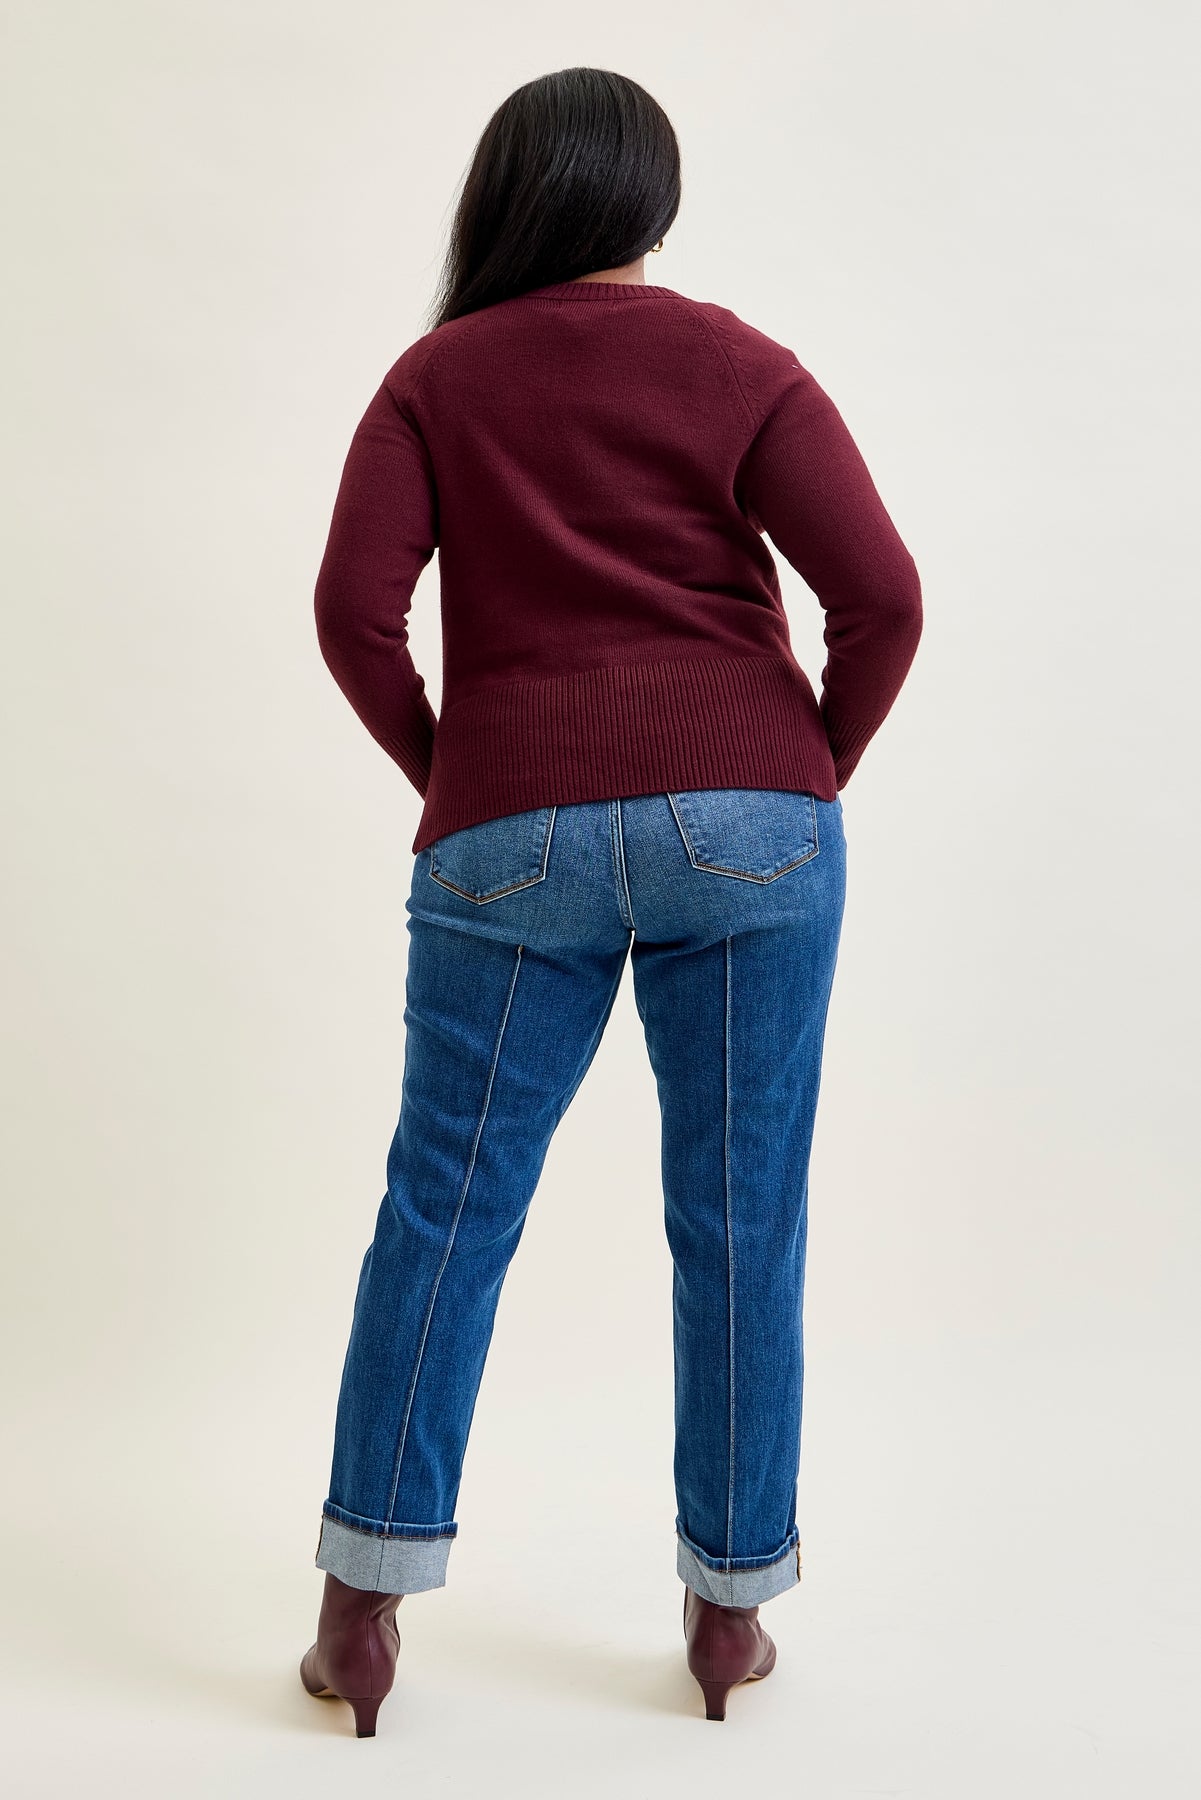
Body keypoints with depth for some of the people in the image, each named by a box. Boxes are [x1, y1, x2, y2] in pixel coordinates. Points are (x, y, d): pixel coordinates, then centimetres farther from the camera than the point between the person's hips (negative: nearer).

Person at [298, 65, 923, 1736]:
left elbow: (354, 606, -5)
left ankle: (364, 1609, 13)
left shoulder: (434, 378, 7)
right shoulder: (739, 366, 5)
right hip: (746, 828, 0)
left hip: (513, 835, 1)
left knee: (445, 1208, 8)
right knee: (741, 1217, 8)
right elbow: (882, 597, -6)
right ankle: (731, 1606, 19)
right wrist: (816, 770, 7)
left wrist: (443, 768, 7)